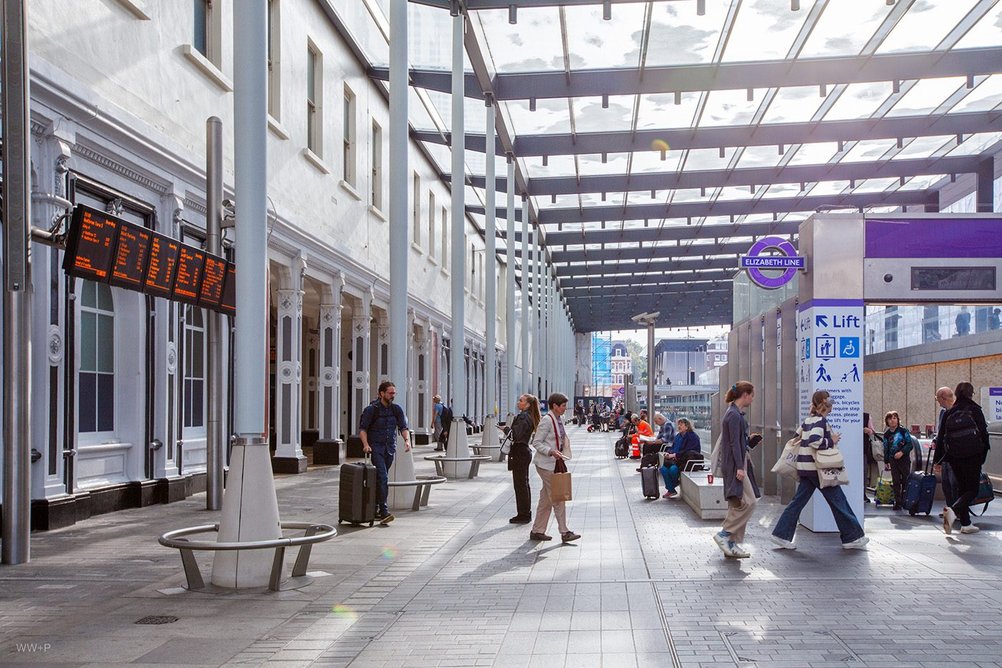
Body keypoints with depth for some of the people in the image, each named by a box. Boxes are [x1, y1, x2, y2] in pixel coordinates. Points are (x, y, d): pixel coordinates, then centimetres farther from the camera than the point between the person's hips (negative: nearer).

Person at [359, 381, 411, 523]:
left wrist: (407, 440, -12)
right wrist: (365, 444, -20)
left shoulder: (397, 409, 8)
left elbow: (403, 427, 7)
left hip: (390, 448, 5)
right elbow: (362, 428, -6)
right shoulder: (371, 409, -6)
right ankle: (383, 511, -19)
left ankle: (374, 509, 22)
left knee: (381, 479, 11)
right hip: (376, 448, -5)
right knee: (382, 478, -16)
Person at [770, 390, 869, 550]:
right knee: (838, 500, 1)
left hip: (805, 467, 9)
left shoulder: (808, 420, 13)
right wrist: (831, 441, -16)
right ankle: (852, 538, 8)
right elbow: (814, 440, -29)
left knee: (798, 500, 8)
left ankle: (782, 534, 4)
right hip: (816, 467, -9)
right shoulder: (821, 420, -14)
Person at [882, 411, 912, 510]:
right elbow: (886, 449, 13)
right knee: (896, 482, 1)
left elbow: (910, 444, -5)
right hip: (893, 461, 3)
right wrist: (886, 462, 11)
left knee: (905, 481, 0)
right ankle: (898, 503, 5)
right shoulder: (887, 434, 7)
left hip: (904, 459, -3)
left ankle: (905, 501, 9)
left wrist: (902, 452, -18)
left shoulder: (903, 431, -3)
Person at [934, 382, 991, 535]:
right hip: (973, 455, -4)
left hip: (954, 457, 4)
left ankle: (966, 524, 14)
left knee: (962, 488, 16)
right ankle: (953, 510, -25)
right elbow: (983, 432, -4)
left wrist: (938, 461, 13)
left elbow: (940, 437, 9)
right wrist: (984, 453, 9)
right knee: (972, 489, 0)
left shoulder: (949, 412, 9)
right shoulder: (975, 410, -1)